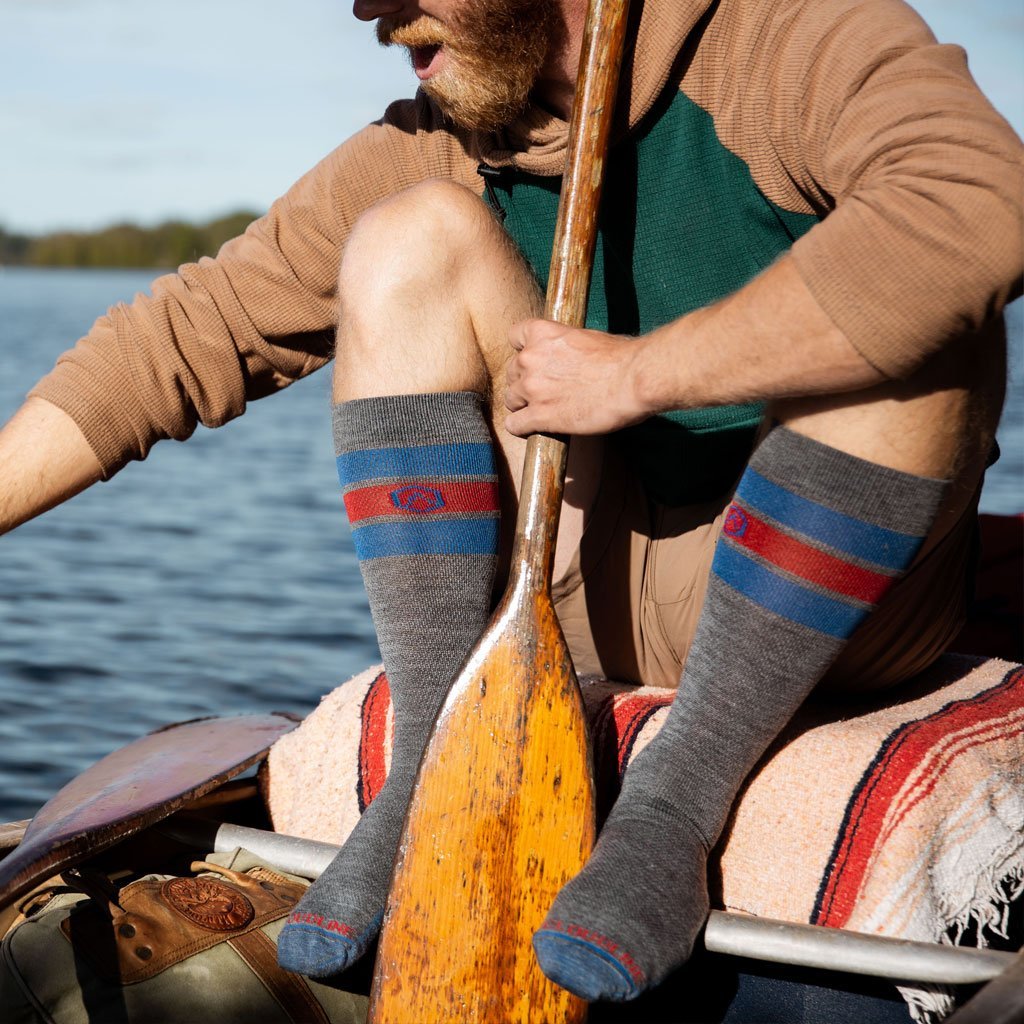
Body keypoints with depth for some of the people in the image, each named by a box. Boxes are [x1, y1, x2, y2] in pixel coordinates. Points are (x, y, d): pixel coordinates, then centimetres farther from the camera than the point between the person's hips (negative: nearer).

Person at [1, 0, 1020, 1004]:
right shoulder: (439, 150, 2)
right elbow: (196, 327, 4)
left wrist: (634, 373, -31)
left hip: (838, 607, -4)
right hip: (602, 599, 4)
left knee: (914, 316, -31)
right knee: (411, 236, -11)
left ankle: (675, 801, -23)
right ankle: (437, 767, -16)